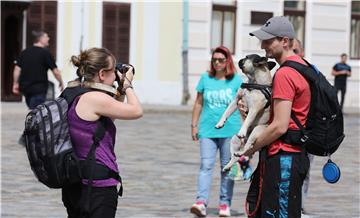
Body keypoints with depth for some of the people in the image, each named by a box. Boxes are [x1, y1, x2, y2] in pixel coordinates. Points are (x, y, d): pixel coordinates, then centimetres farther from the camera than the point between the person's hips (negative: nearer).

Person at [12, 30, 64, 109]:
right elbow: (56, 71, -7)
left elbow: (17, 68, 6)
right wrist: (61, 83, 8)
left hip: (25, 87, 6)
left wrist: (15, 83, 14)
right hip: (39, 88, -6)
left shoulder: (24, 52, 8)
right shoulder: (45, 53, -8)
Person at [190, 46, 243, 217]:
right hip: (208, 130, 1)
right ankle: (201, 202, -17)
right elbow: (198, 103, 12)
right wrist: (194, 125, 9)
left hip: (230, 131, -1)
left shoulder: (236, 80, 1)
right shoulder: (206, 79, 7)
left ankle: (225, 203, 13)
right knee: (206, 166, -9)